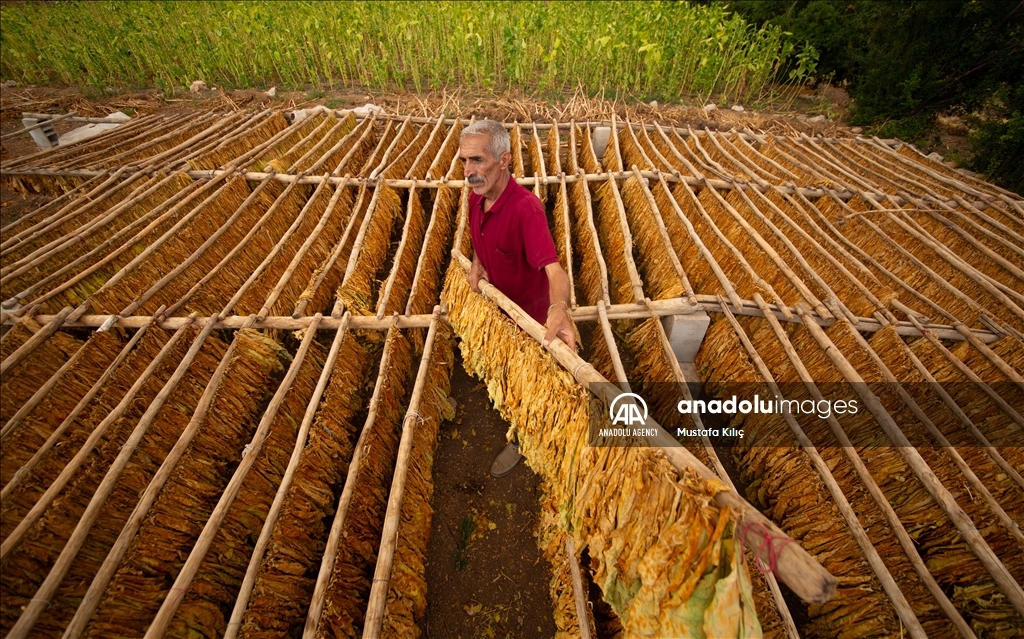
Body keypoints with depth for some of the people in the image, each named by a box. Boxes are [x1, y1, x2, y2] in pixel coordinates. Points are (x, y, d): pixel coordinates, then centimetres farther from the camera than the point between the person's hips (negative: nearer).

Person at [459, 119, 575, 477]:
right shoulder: (476, 198, -10)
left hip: (528, 314, -7)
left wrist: (559, 308, -67)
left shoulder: (526, 208, -35)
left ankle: (521, 440, 43)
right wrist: (476, 263, -11)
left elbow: (553, 268, -46)